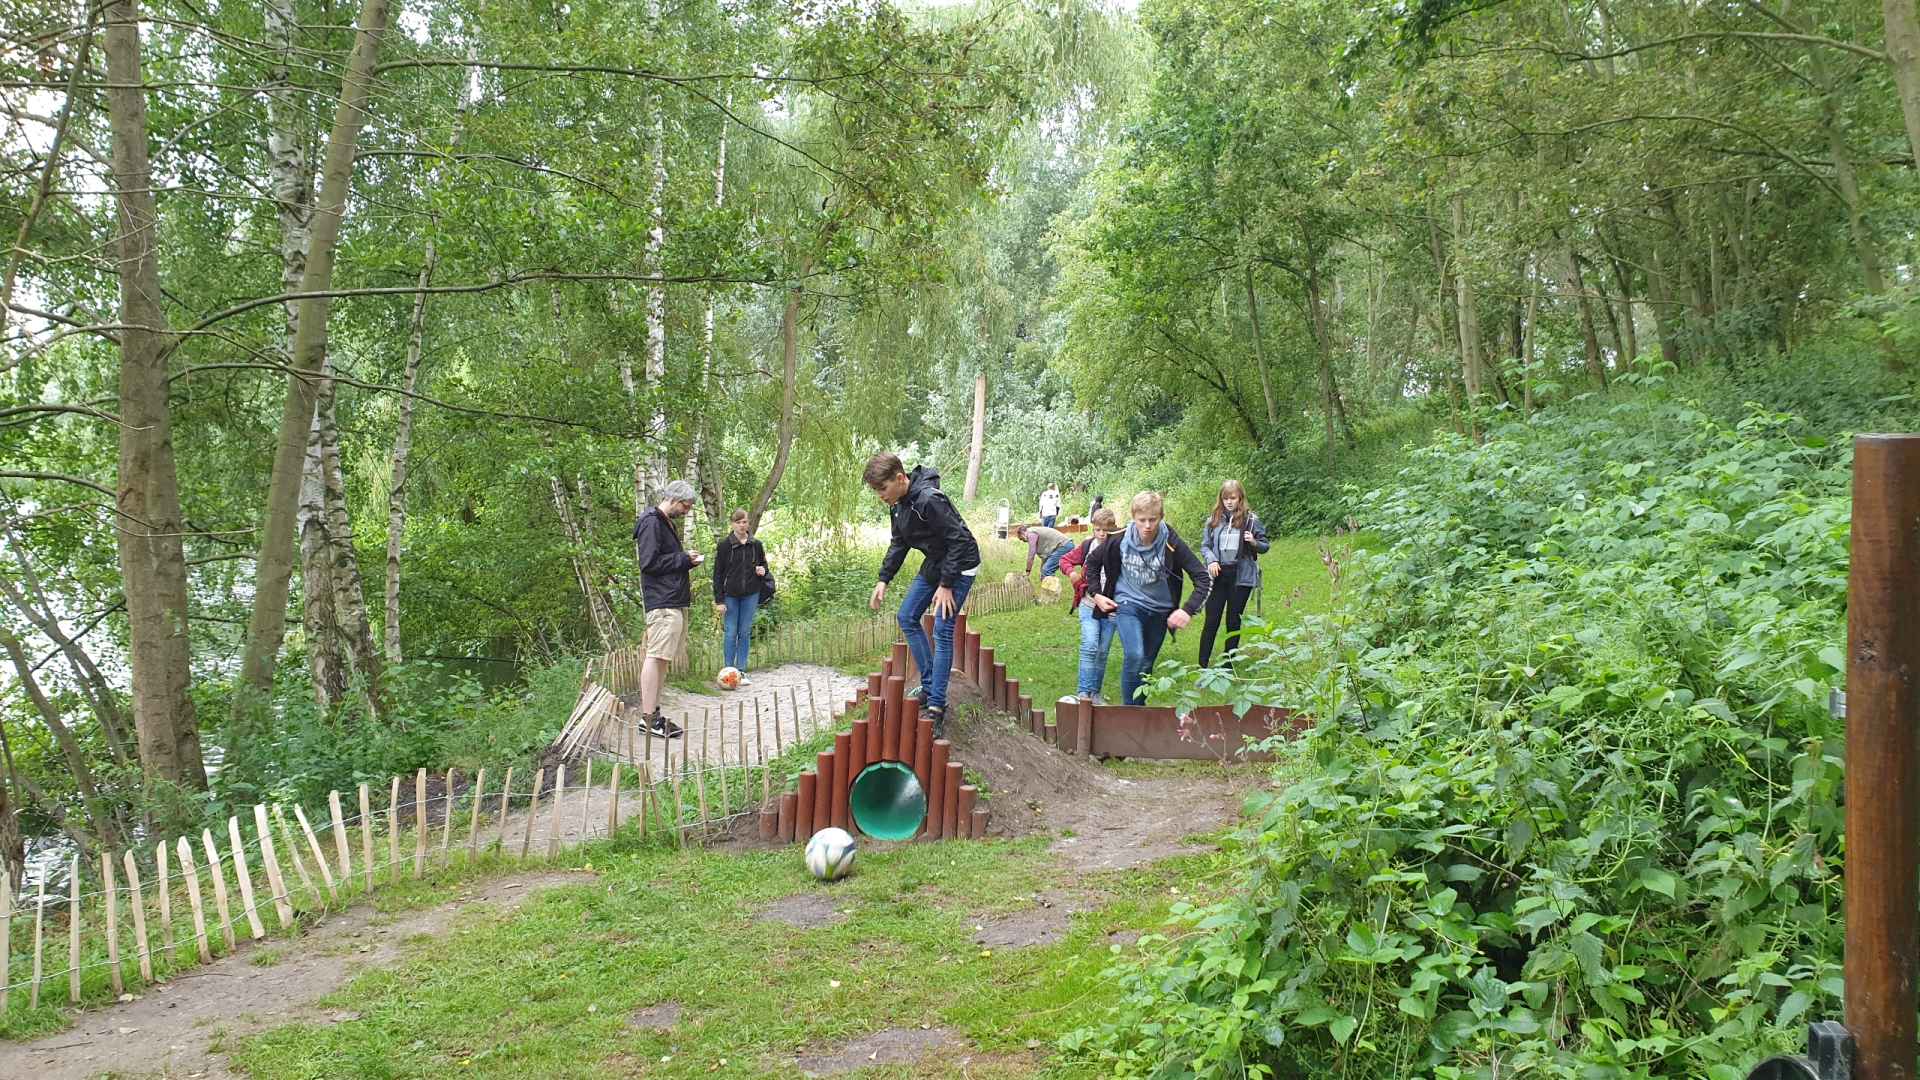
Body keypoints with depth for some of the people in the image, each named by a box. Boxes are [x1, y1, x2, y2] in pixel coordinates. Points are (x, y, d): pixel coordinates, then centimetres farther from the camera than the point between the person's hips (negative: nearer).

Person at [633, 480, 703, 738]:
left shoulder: (665, 523, 22)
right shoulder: (651, 523, -10)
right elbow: (649, 562, -17)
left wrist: (687, 560, 10)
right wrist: (683, 559, -10)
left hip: (674, 601, 11)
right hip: (662, 602, -11)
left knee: (662, 658, 11)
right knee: (657, 656, -12)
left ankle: (652, 713, 15)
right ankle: (649, 717, -13)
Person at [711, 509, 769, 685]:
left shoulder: (756, 544, 5)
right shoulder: (724, 545, -4)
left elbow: (763, 564, 19)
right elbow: (718, 573, -4)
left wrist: (762, 570, -7)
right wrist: (719, 600, -8)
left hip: (751, 594, 3)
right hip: (730, 595, -2)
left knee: (745, 633, 5)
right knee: (731, 633, -2)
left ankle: (741, 671, 11)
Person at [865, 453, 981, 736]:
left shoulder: (929, 499, -30)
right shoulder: (898, 503, -1)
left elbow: (959, 541, -27)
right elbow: (899, 543, 11)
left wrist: (946, 585, -24)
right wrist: (883, 580, 4)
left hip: (960, 565, -10)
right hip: (934, 562, 10)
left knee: (942, 631, -12)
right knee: (907, 618, 10)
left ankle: (936, 707, -8)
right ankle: (929, 687, 18)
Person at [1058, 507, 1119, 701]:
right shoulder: (1088, 546, 3)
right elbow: (1065, 559, 13)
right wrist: (1070, 572, -5)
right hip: (1089, 604, 0)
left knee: (1103, 651, 8)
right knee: (1089, 646, -13)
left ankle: (1095, 692, 19)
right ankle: (1083, 691, -10)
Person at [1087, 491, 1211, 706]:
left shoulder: (1171, 544, -17)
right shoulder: (1120, 542, -13)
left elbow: (1203, 579, -17)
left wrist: (1188, 610, -29)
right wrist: (1097, 595, -1)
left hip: (1159, 611, 2)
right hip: (1128, 605, -1)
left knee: (1146, 665, 12)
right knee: (1134, 656, -24)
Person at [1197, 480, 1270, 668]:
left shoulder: (1251, 520, -2)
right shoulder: (1214, 520, 3)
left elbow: (1265, 546, 4)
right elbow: (1205, 545, 9)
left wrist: (1254, 543, -18)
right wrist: (1211, 560, -11)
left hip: (1241, 576, -1)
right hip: (1218, 575, 1)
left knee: (1233, 621, 8)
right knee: (1211, 621, -2)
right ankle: (1202, 666, 3)